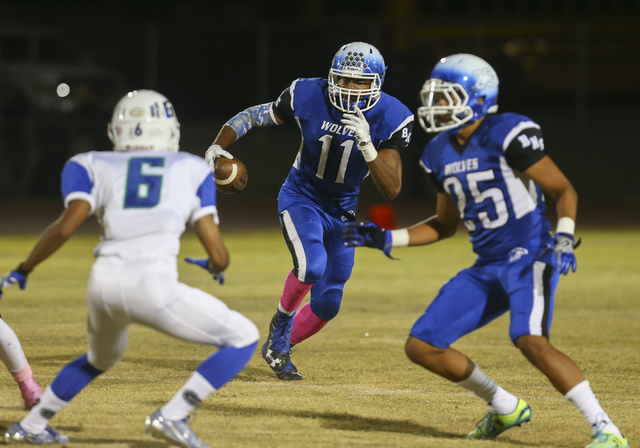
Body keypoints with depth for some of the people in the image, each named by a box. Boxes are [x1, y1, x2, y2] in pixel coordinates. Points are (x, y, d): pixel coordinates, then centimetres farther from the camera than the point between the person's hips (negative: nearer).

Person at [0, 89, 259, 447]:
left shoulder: (94, 166, 18)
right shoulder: (193, 170, 18)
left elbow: (66, 226, -1)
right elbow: (218, 255, 11)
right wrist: (216, 267, 34)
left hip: (104, 283, 5)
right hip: (155, 284, -4)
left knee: (102, 358, 36)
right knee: (243, 338, 11)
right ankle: (173, 415, -2)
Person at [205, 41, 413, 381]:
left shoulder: (389, 119, -18)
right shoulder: (308, 97, -20)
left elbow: (391, 190, -24)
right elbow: (253, 116, -5)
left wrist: (366, 144, -38)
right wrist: (218, 146, -22)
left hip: (342, 211, 3)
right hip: (301, 199, -3)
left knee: (327, 304, 6)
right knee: (311, 265, -32)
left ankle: (277, 347, 34)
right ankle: (283, 320, -2)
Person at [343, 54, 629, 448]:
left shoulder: (508, 136, -14)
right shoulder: (441, 155, 9)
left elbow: (564, 190, -9)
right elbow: (446, 224, 21)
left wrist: (565, 238, -25)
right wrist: (387, 239, 13)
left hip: (530, 257, -8)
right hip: (488, 268, 8)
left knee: (530, 340, -32)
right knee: (422, 346, 4)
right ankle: (505, 408, 21)